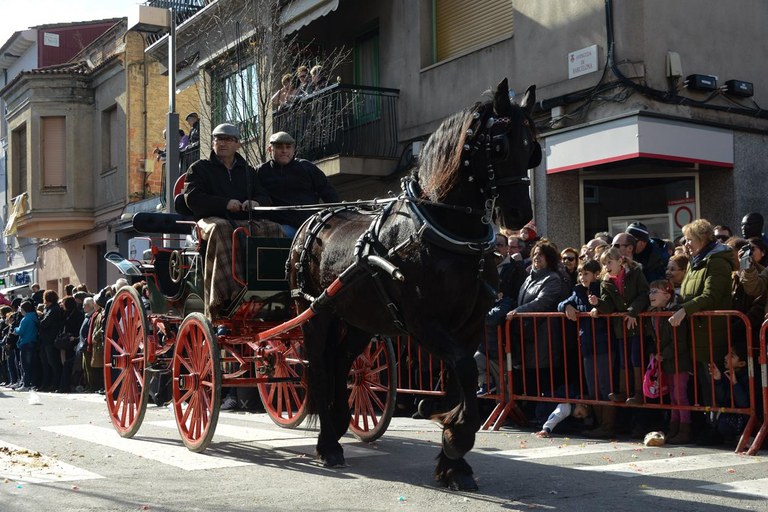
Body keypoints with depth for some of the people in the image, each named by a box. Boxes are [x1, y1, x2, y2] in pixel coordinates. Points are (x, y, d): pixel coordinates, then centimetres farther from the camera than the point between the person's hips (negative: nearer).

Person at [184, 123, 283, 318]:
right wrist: (225, 203, -14)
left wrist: (256, 202, -7)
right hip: (212, 219, -4)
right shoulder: (199, 168, 14)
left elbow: (265, 197, 20)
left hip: (245, 220, 4)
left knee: (273, 228, -26)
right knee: (221, 229, -40)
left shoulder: (248, 171, 27)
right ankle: (228, 294, -50)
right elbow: (192, 198, -2)